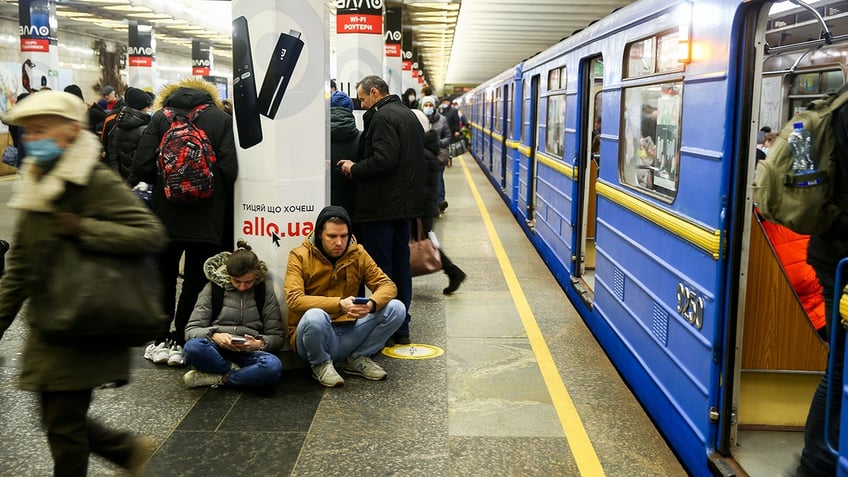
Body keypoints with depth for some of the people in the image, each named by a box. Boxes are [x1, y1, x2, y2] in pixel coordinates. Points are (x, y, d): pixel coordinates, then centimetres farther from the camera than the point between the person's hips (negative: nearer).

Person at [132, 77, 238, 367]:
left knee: (164, 278, 14)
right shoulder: (222, 118, -1)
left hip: (166, 213, 1)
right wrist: (217, 194, 8)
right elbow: (229, 169, -10)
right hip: (207, 217, -1)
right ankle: (180, 342, 8)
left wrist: (161, 183, 13)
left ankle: (162, 341, 19)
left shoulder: (160, 117, 1)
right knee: (196, 281, 6)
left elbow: (142, 166, -7)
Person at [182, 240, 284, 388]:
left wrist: (260, 343, -19)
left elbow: (277, 337, 3)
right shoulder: (214, 287, 2)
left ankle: (217, 377, -20)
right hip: (217, 350, 0)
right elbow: (191, 330, 0)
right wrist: (213, 336, -21)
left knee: (273, 366, -35)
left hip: (249, 352, 0)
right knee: (194, 347, -35)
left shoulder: (265, 289, 2)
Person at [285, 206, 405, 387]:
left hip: (348, 335, 4)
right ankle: (320, 364, -6)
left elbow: (388, 285, -1)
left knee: (396, 308, -14)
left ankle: (357, 359, 5)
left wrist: (372, 303, -26)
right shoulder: (300, 256, -8)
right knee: (314, 316, -38)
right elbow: (294, 300, -21)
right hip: (314, 337, -4)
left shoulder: (358, 253, 3)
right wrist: (339, 304, -34)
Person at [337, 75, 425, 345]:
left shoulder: (383, 117, -14)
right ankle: (401, 327, 22)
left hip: (382, 206, -10)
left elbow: (383, 160, -25)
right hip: (405, 202, 10)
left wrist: (354, 169, -9)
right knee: (401, 265, 14)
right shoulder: (408, 115, 17)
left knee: (380, 268, -3)